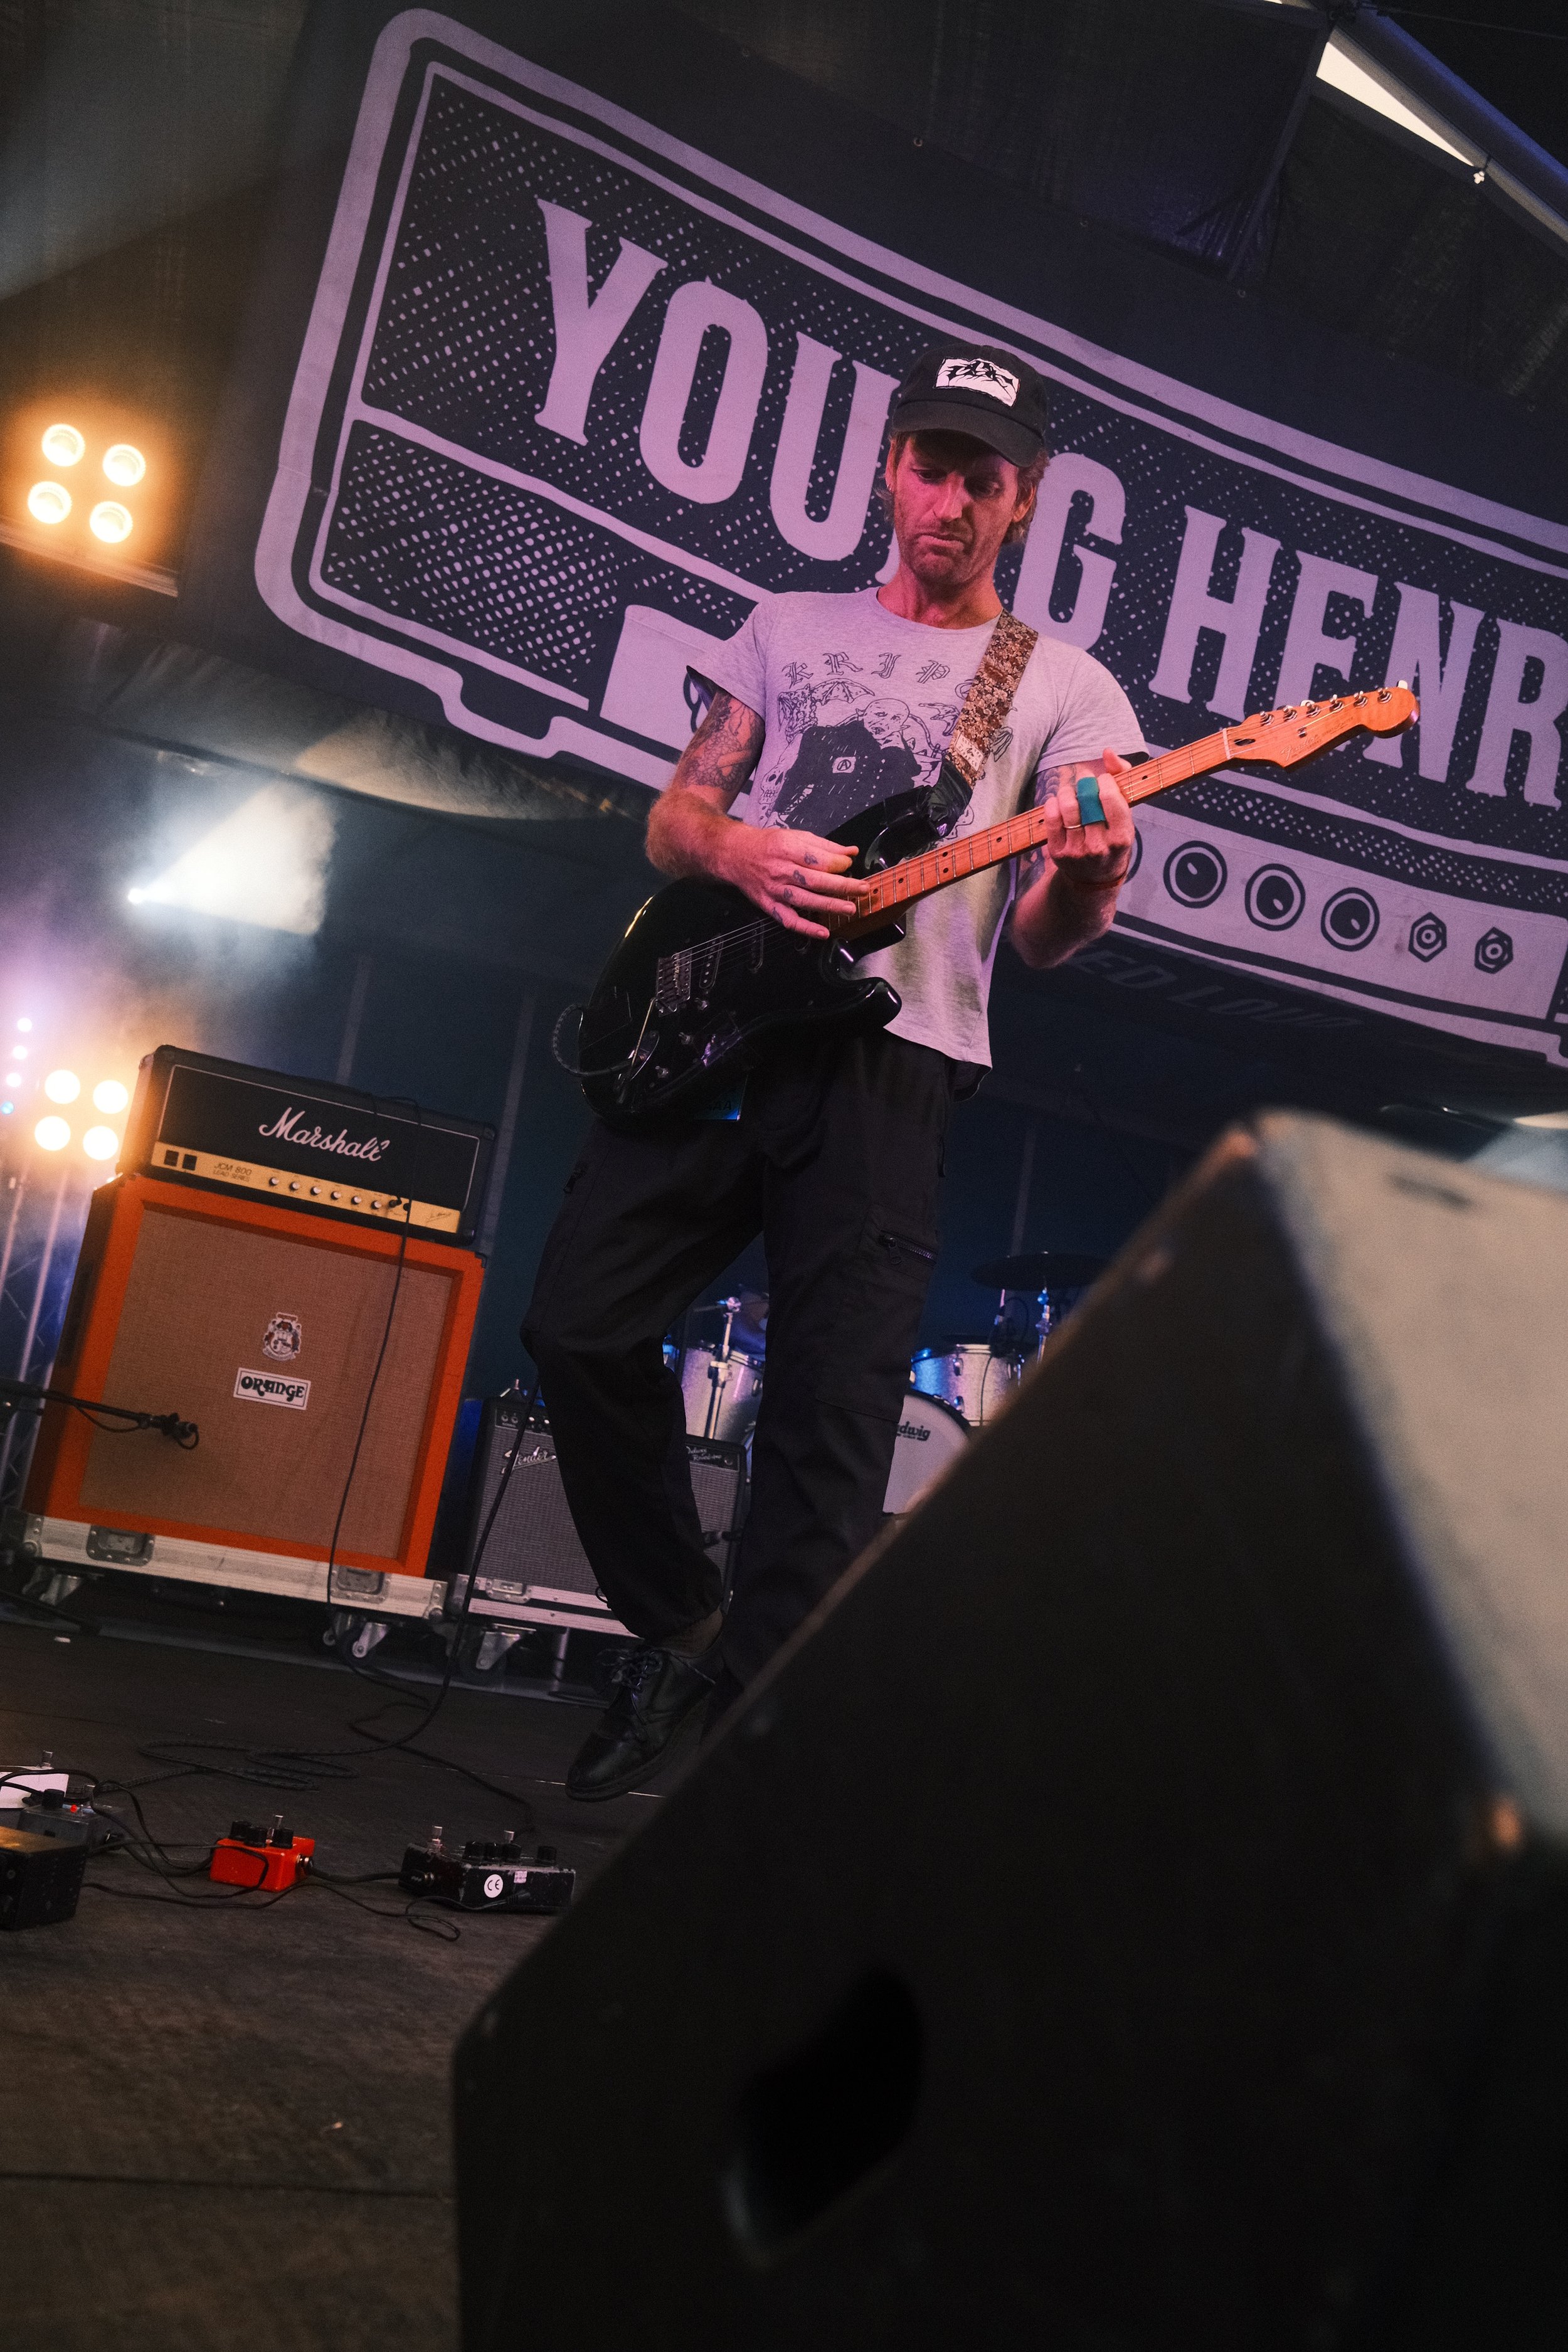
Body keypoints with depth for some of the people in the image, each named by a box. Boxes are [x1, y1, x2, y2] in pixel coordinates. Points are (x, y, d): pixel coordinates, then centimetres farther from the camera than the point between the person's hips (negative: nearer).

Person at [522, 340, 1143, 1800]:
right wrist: (744, 851, -7)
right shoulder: (791, 627, 21)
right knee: (581, 1324, -6)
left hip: (885, 1059, -3)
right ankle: (681, 1634, 15)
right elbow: (671, 820, 17)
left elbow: (1041, 938, 3)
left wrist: (1085, 882, -21)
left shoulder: (1063, 688, 11)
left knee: (833, 1421, -8)